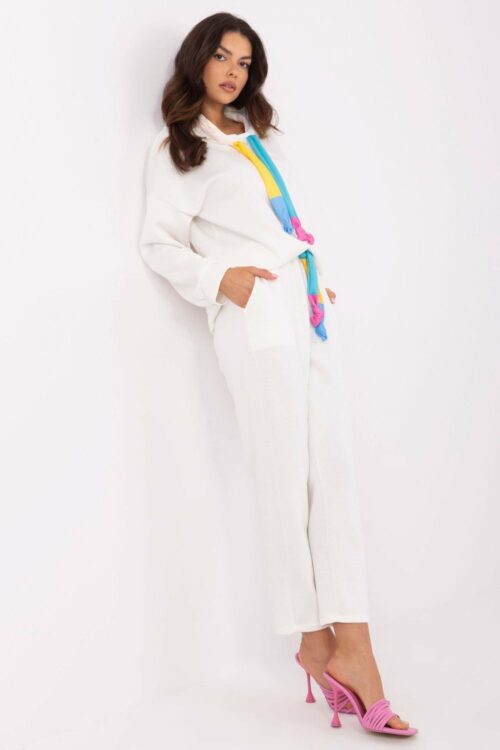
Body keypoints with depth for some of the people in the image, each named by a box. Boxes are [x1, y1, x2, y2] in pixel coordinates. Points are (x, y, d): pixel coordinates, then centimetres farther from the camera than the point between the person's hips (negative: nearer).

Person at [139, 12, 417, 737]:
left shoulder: (263, 134, 24)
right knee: (288, 479, -6)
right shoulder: (176, 150, 6)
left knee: (335, 470, -2)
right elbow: (159, 241, 0)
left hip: (311, 310, 6)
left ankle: (349, 644, -2)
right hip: (256, 316, -6)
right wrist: (217, 277, -15)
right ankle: (318, 642, 3)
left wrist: (320, 279, 14)